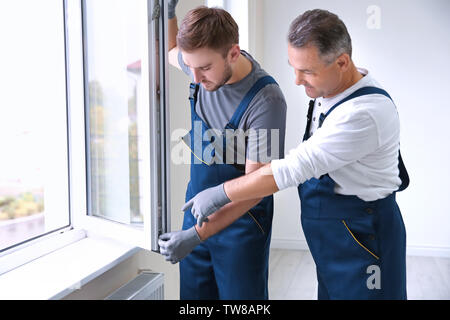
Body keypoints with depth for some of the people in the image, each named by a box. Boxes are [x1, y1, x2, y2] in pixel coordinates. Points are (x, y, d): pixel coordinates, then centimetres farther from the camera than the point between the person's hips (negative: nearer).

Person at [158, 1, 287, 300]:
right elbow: (170, 52, 21)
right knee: (193, 295, 15)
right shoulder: (205, 61, -5)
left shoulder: (266, 100, -26)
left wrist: (198, 234, -27)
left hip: (241, 220, -6)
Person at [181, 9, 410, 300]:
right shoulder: (326, 91, 2)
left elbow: (292, 169, -29)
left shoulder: (365, 112, -28)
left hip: (361, 240, -8)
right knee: (330, 292, 18)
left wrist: (219, 195, -21)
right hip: (331, 234, 9)